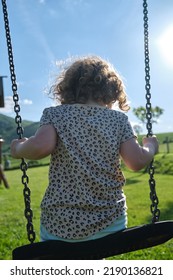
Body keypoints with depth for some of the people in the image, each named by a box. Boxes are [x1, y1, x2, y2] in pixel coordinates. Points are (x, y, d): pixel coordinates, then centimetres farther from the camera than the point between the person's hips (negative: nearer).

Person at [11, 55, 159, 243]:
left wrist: (18, 149, 1)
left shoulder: (54, 114, -2)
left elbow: (41, 146, -19)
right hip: (108, 222, 2)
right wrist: (150, 148, 15)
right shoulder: (119, 118, 1)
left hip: (59, 224, -1)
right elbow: (136, 162, -5)